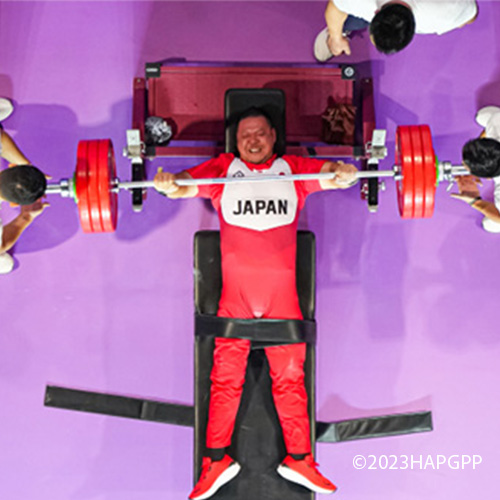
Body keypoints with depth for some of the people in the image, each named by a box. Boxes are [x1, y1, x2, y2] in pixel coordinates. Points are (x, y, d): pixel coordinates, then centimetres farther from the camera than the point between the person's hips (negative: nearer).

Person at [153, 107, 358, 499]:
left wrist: (342, 173, -28)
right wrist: (169, 184, -27)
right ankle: (217, 461, 9)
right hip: (234, 294, 0)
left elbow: (328, 173, -4)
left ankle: (299, 459, 13)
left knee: (290, 375, 3)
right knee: (226, 376, 0)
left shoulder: (294, 170, 12)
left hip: (283, 294, 0)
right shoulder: (222, 169, 11)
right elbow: (188, 184, -3)